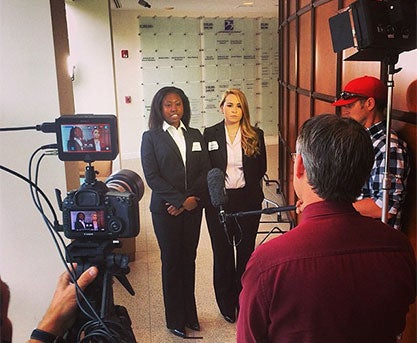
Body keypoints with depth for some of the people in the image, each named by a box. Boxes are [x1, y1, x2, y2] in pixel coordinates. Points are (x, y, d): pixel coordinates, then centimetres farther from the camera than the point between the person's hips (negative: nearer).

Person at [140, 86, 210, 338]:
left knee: (189, 260, 11)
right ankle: (175, 320, 19)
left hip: (193, 208, 3)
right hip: (165, 209, -3)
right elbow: (152, 176, -10)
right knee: (171, 261, 6)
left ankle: (190, 314, 26)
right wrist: (181, 200, -14)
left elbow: (206, 171, 4)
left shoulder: (195, 136, 9)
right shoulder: (151, 137, -2)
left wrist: (193, 199, -10)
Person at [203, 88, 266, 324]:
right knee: (222, 253, 9)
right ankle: (227, 305, 25)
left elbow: (261, 169, 4)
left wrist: (242, 181, -4)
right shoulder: (210, 135, 0)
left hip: (248, 201, 1)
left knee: (246, 251, 10)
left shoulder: (255, 135, 1)